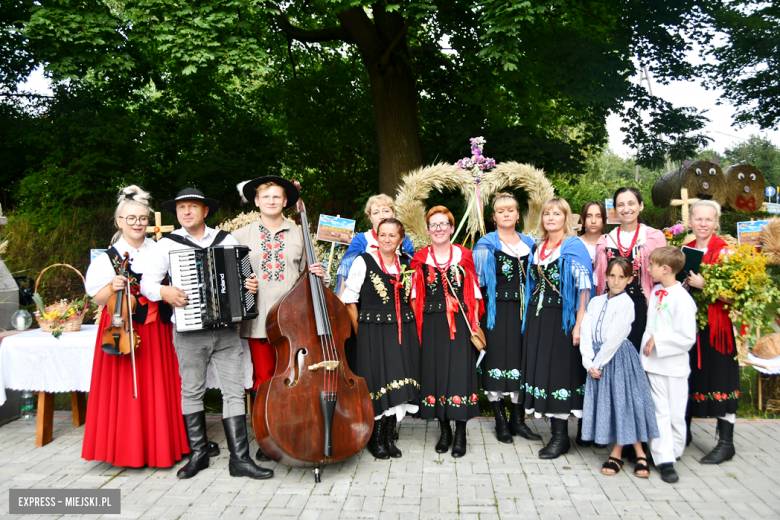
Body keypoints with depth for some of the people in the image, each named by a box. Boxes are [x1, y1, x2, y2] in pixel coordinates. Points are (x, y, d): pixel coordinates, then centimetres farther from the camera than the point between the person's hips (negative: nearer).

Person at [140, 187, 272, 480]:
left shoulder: (227, 240, 9)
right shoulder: (167, 244, 5)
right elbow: (147, 282, 4)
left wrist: (252, 285, -8)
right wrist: (163, 292, -16)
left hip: (227, 330, 1)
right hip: (189, 332, -1)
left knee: (234, 391, -1)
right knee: (191, 390, 9)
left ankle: (239, 458, 5)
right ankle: (198, 453, 25)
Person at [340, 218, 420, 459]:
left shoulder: (405, 264, 9)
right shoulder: (364, 262, -5)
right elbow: (349, 300, -6)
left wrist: (410, 327, 10)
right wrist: (361, 332, -6)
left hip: (404, 332, 5)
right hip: (374, 332, -4)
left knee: (399, 384, 5)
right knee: (379, 383, -3)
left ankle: (389, 437, 21)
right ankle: (376, 439, 16)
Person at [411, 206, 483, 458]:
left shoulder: (464, 256, 6)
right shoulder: (421, 258, 7)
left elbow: (474, 293, 7)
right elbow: (415, 295, 7)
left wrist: (474, 323, 0)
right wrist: (420, 322, -2)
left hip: (460, 323, -1)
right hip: (432, 324, 1)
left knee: (460, 370, -5)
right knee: (435, 370, 4)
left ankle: (461, 433, 8)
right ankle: (444, 430, 20)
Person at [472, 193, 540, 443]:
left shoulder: (529, 244, 13)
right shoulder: (486, 245, 1)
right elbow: (477, 280, -4)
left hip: (522, 310, 4)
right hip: (496, 311, -4)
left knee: (521, 360, 6)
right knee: (497, 360, -1)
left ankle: (518, 420, 19)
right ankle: (501, 422, 12)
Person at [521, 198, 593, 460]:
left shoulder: (574, 247, -5)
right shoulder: (536, 248, 13)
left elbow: (583, 289, -11)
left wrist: (579, 325, -17)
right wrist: (529, 319, 11)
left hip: (562, 318, -6)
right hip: (537, 318, 6)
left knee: (559, 371, -2)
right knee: (542, 369, 7)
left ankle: (561, 436, 9)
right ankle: (555, 431, 19)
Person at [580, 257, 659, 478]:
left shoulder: (626, 303, -8)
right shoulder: (596, 302, 9)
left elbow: (615, 338, -13)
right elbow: (585, 333, 2)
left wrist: (598, 362, -10)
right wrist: (589, 362, -8)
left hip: (618, 358, -5)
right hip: (597, 360, 5)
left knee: (623, 401, 0)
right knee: (606, 403, 8)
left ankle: (616, 453, 15)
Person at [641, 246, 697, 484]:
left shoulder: (682, 298, -15)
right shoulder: (656, 292, 7)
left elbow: (687, 338, -18)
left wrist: (658, 340, -16)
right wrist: (648, 344, 4)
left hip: (675, 366, -6)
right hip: (654, 364, 6)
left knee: (676, 414, 7)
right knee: (659, 412, 5)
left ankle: (673, 452, 26)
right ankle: (664, 461, 8)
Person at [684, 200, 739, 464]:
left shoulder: (723, 251, -7)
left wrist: (703, 284, -24)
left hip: (715, 324, -5)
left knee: (718, 378, 0)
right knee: (686, 378, 12)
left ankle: (726, 442, 12)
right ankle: (683, 433, 26)